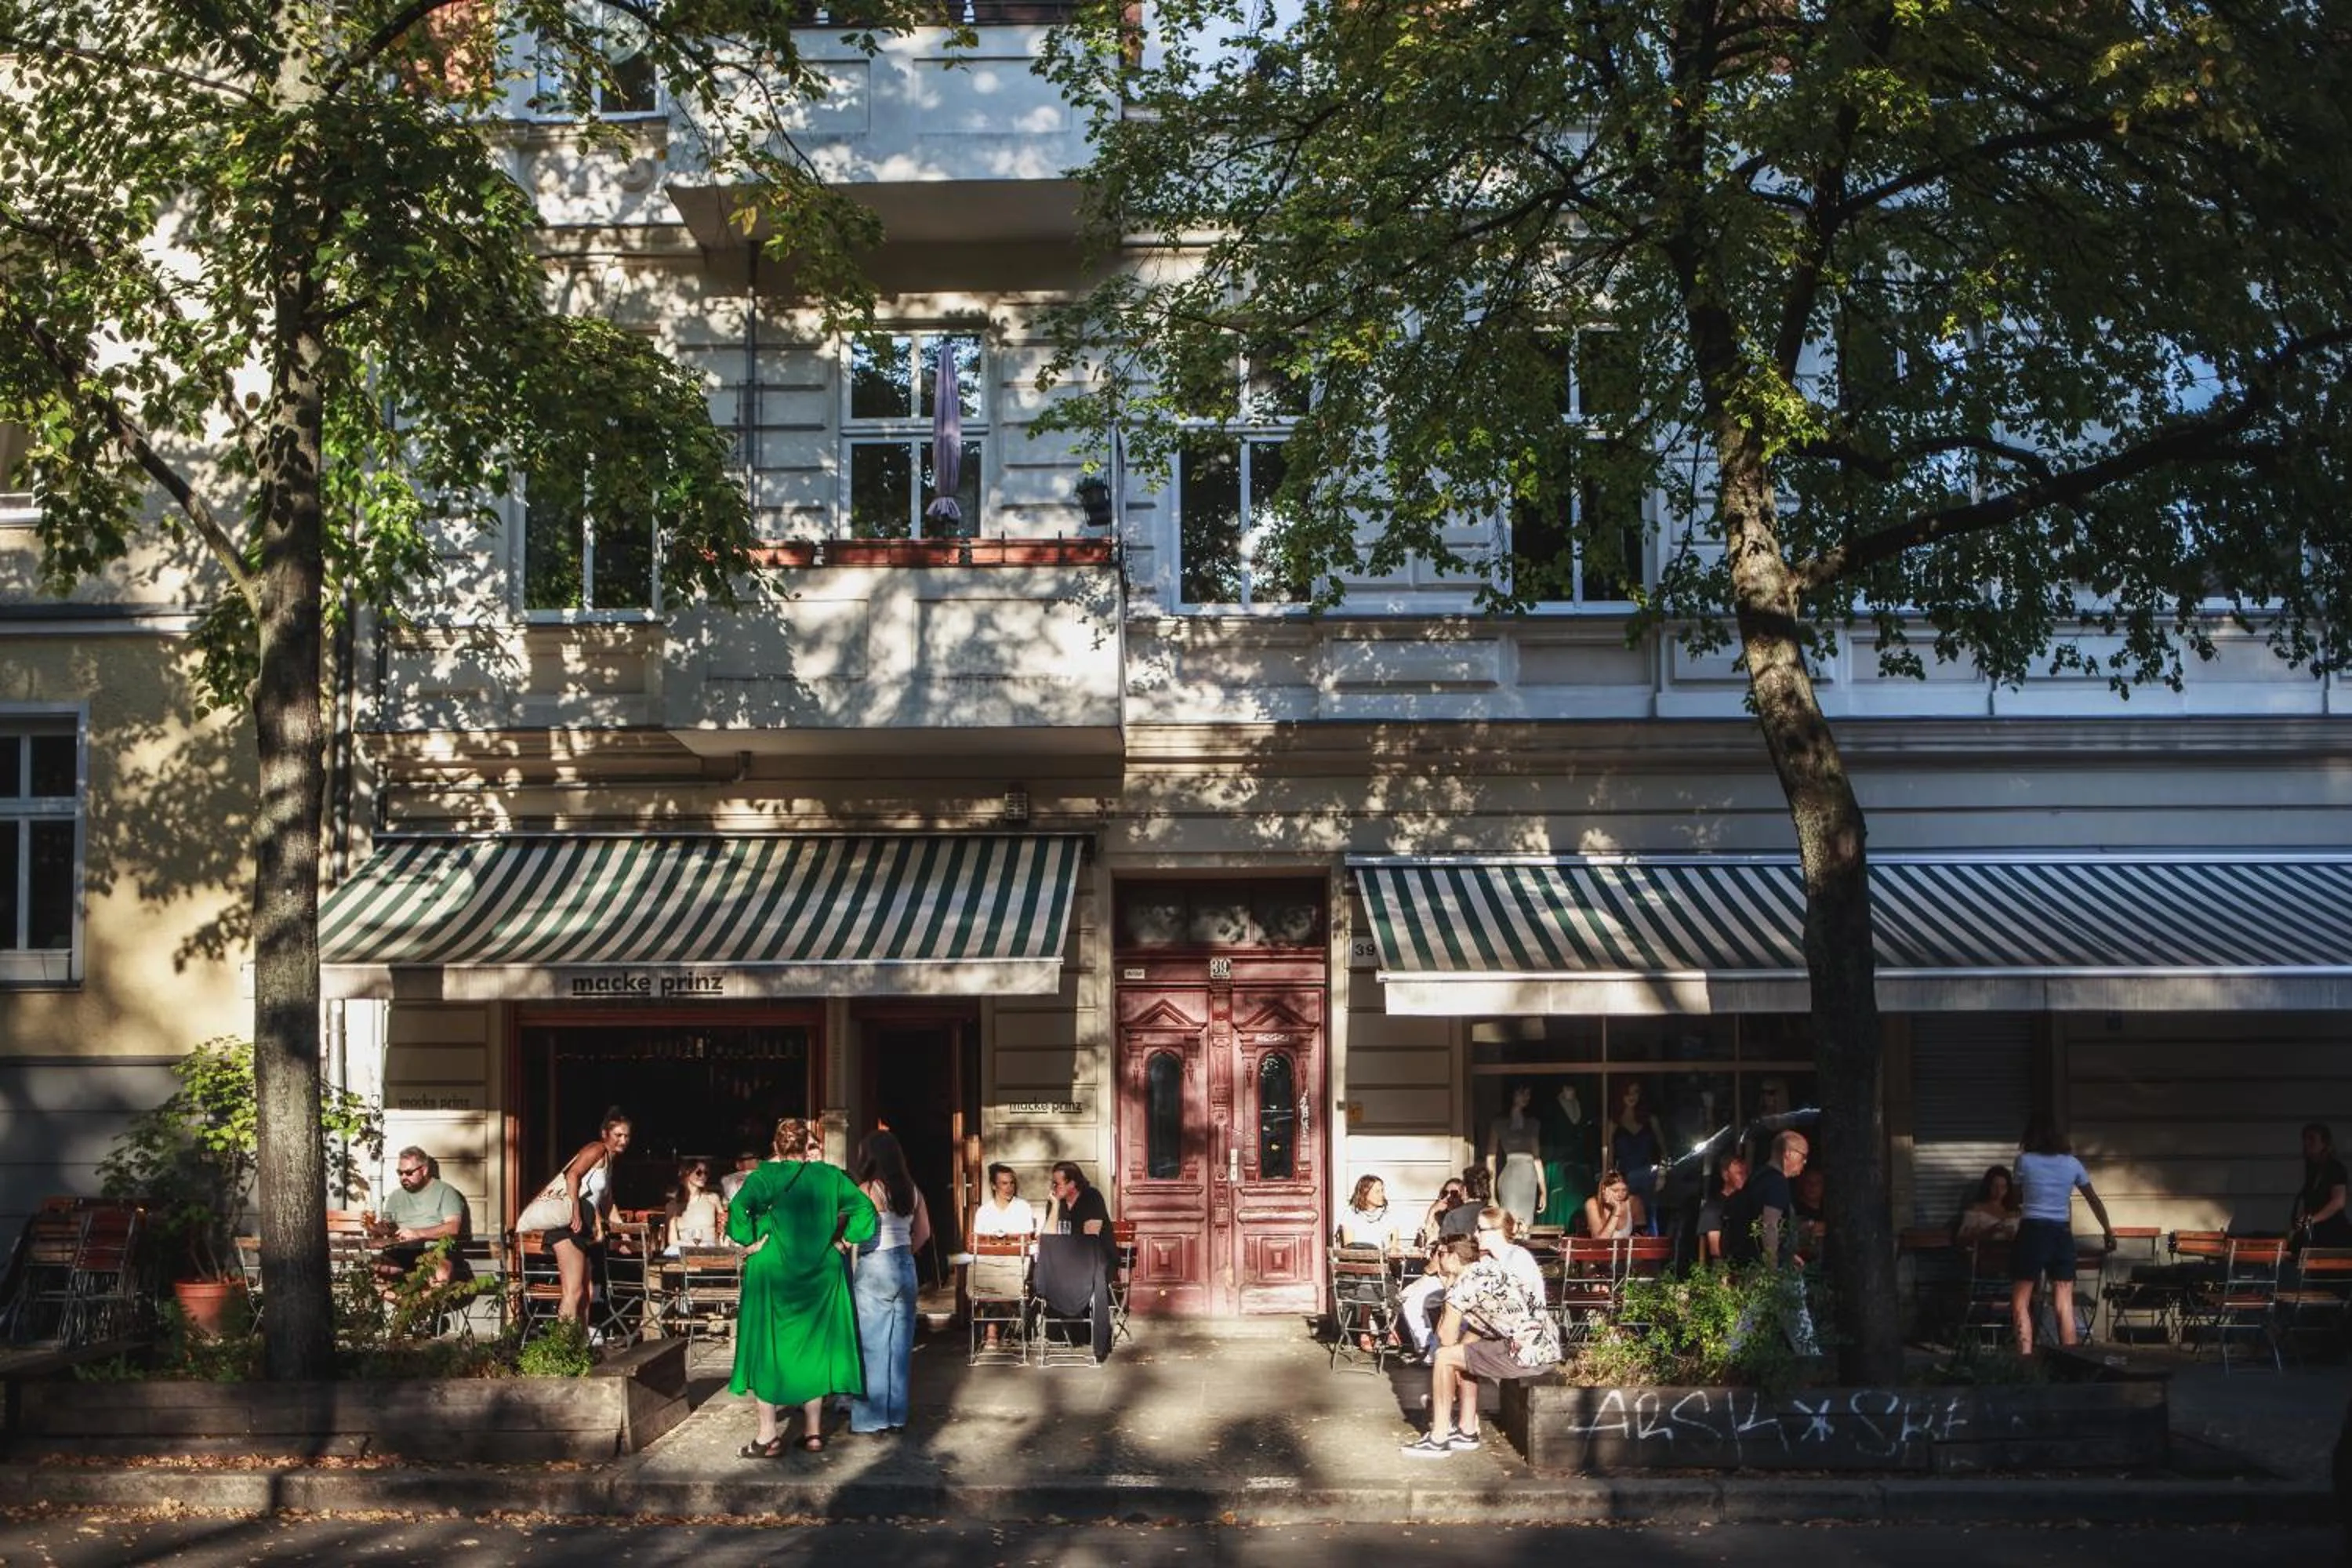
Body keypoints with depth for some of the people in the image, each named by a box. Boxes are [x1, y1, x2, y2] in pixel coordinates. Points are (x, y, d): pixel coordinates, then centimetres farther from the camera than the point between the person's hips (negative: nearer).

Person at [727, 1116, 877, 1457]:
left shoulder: (765, 1175, -8)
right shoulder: (829, 1176, 1)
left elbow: (738, 1208, -23)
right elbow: (864, 1207, -2)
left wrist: (749, 1243, -12)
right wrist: (846, 1240, 4)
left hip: (773, 1273, -3)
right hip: (821, 1274, 3)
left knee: (768, 1348, 6)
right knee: (813, 1346, 12)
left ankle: (769, 1435, 7)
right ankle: (813, 1431, 16)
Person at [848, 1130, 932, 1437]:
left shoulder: (868, 1190, -12)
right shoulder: (912, 1190, 6)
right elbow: (923, 1232, 12)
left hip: (874, 1268, -6)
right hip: (905, 1267, 6)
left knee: (872, 1345, 2)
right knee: (899, 1344, 11)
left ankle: (871, 1419, 6)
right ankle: (897, 1416, 17)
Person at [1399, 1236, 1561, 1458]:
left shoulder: (1462, 1285, -4)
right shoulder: (1491, 1269, 23)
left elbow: (1447, 1340, 0)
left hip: (1527, 1355, -9)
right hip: (1551, 1350, 9)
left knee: (1443, 1357, 1)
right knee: (1466, 1351, 25)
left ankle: (1438, 1439, 9)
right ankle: (1467, 1431, 29)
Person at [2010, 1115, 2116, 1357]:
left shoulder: (2025, 1161, -1)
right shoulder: (2072, 1163, 8)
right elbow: (2094, 1201, 17)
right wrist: (2109, 1231, 30)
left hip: (2032, 1233, -3)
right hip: (2062, 1236, 4)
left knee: (2021, 1303, 1)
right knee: (2065, 1306, 6)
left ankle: (2025, 1358, -10)